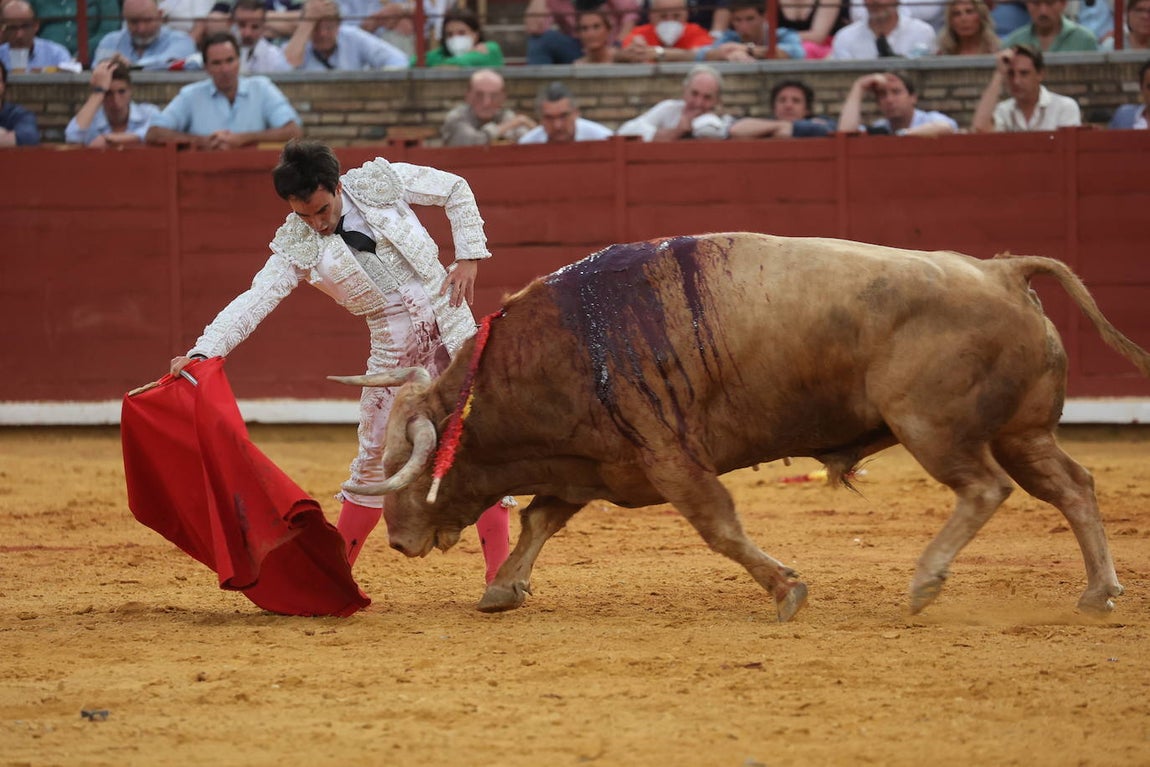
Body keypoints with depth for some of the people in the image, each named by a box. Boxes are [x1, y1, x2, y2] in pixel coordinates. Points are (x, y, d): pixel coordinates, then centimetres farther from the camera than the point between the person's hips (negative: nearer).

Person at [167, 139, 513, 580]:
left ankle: (500, 571, -3)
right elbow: (255, 300, -16)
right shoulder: (297, 247, -7)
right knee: (375, 459, 3)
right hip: (393, 349, 1)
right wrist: (202, 352, -29)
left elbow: (456, 191, 5)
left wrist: (469, 258, -3)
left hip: (450, 327, -1)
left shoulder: (382, 181, -7)